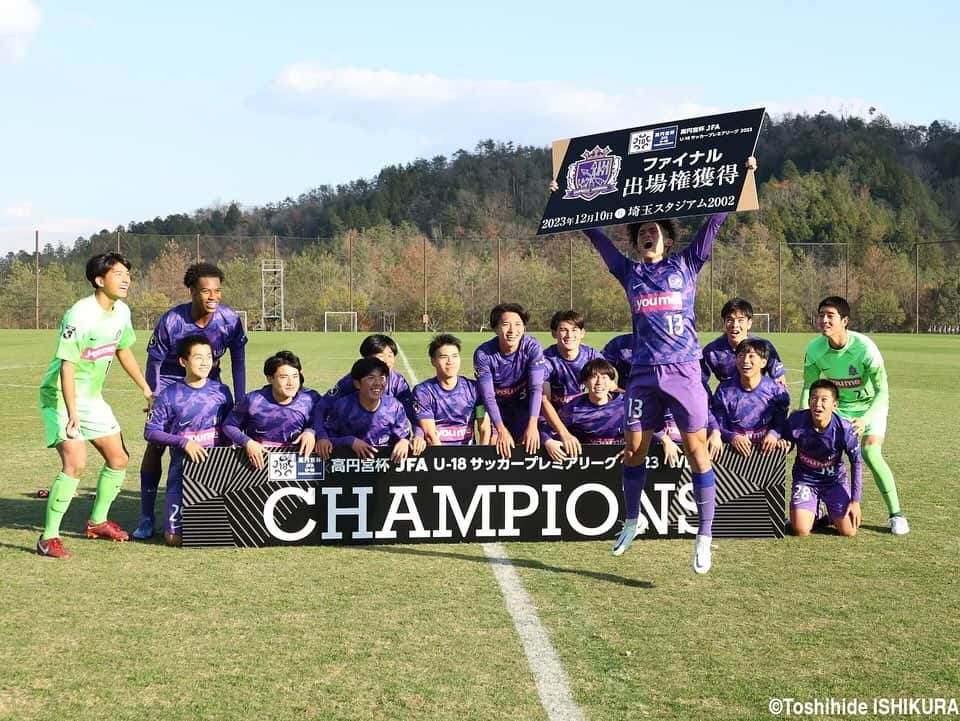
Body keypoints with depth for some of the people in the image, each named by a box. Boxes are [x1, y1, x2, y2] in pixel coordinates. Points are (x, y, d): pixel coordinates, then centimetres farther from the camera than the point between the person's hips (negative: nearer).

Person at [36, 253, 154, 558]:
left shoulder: (121, 312, 1)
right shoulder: (80, 315, -24)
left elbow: (123, 351, 18)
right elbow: (67, 366, -26)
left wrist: (146, 390, 23)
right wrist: (72, 414, -31)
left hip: (92, 397, 8)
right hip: (61, 397, -8)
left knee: (118, 459, 11)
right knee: (75, 462, -23)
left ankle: (97, 521, 32)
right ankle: (49, 537, -15)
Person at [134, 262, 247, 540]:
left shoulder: (230, 319, -21)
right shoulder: (171, 321, -26)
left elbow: (238, 360, -7)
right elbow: (154, 361, -14)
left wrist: (240, 403, -7)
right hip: (170, 384, -2)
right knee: (155, 445, -7)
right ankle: (146, 518, 1)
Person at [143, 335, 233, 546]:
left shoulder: (221, 391, 2)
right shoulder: (170, 395, -6)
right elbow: (150, 432, -6)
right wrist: (184, 442, -16)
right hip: (182, 471, -2)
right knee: (175, 538, -5)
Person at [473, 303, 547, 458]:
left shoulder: (532, 348, -22)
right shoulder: (483, 354, -24)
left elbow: (536, 388, -26)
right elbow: (487, 396, -24)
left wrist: (532, 424, -39)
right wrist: (501, 430, -35)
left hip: (523, 408, 0)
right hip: (496, 410, 0)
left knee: (527, 449, -7)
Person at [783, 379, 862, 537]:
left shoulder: (844, 429, -24)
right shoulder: (796, 420, -22)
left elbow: (856, 463, -9)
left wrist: (855, 501, -8)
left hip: (835, 479, 0)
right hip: (805, 478, 0)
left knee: (849, 531, -11)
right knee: (801, 531, -17)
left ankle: (832, 516, 26)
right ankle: (815, 515, 20)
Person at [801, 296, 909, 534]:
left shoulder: (864, 347, -29)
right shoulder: (815, 349, -16)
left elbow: (883, 392, -27)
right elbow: (809, 388, -3)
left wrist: (865, 420, -42)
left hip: (870, 406, -4)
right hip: (839, 406, 4)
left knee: (870, 454, -24)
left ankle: (896, 514, -9)